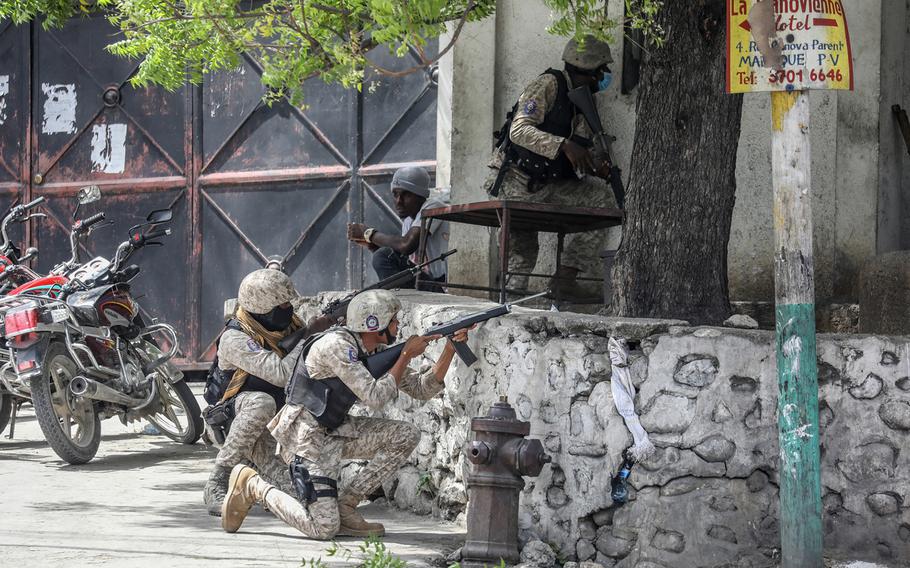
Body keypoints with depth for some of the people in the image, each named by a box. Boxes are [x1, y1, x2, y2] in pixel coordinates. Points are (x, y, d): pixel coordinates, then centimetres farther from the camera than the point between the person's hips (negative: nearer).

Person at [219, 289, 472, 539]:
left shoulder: (379, 352, 5)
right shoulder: (337, 345, -21)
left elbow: (422, 389, 9)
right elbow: (375, 398, -25)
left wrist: (450, 349, -3)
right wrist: (407, 355, -18)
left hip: (336, 432, 9)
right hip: (306, 436, -9)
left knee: (406, 435, -3)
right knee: (323, 528, -18)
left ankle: (345, 506, 2)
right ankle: (252, 486, 2)